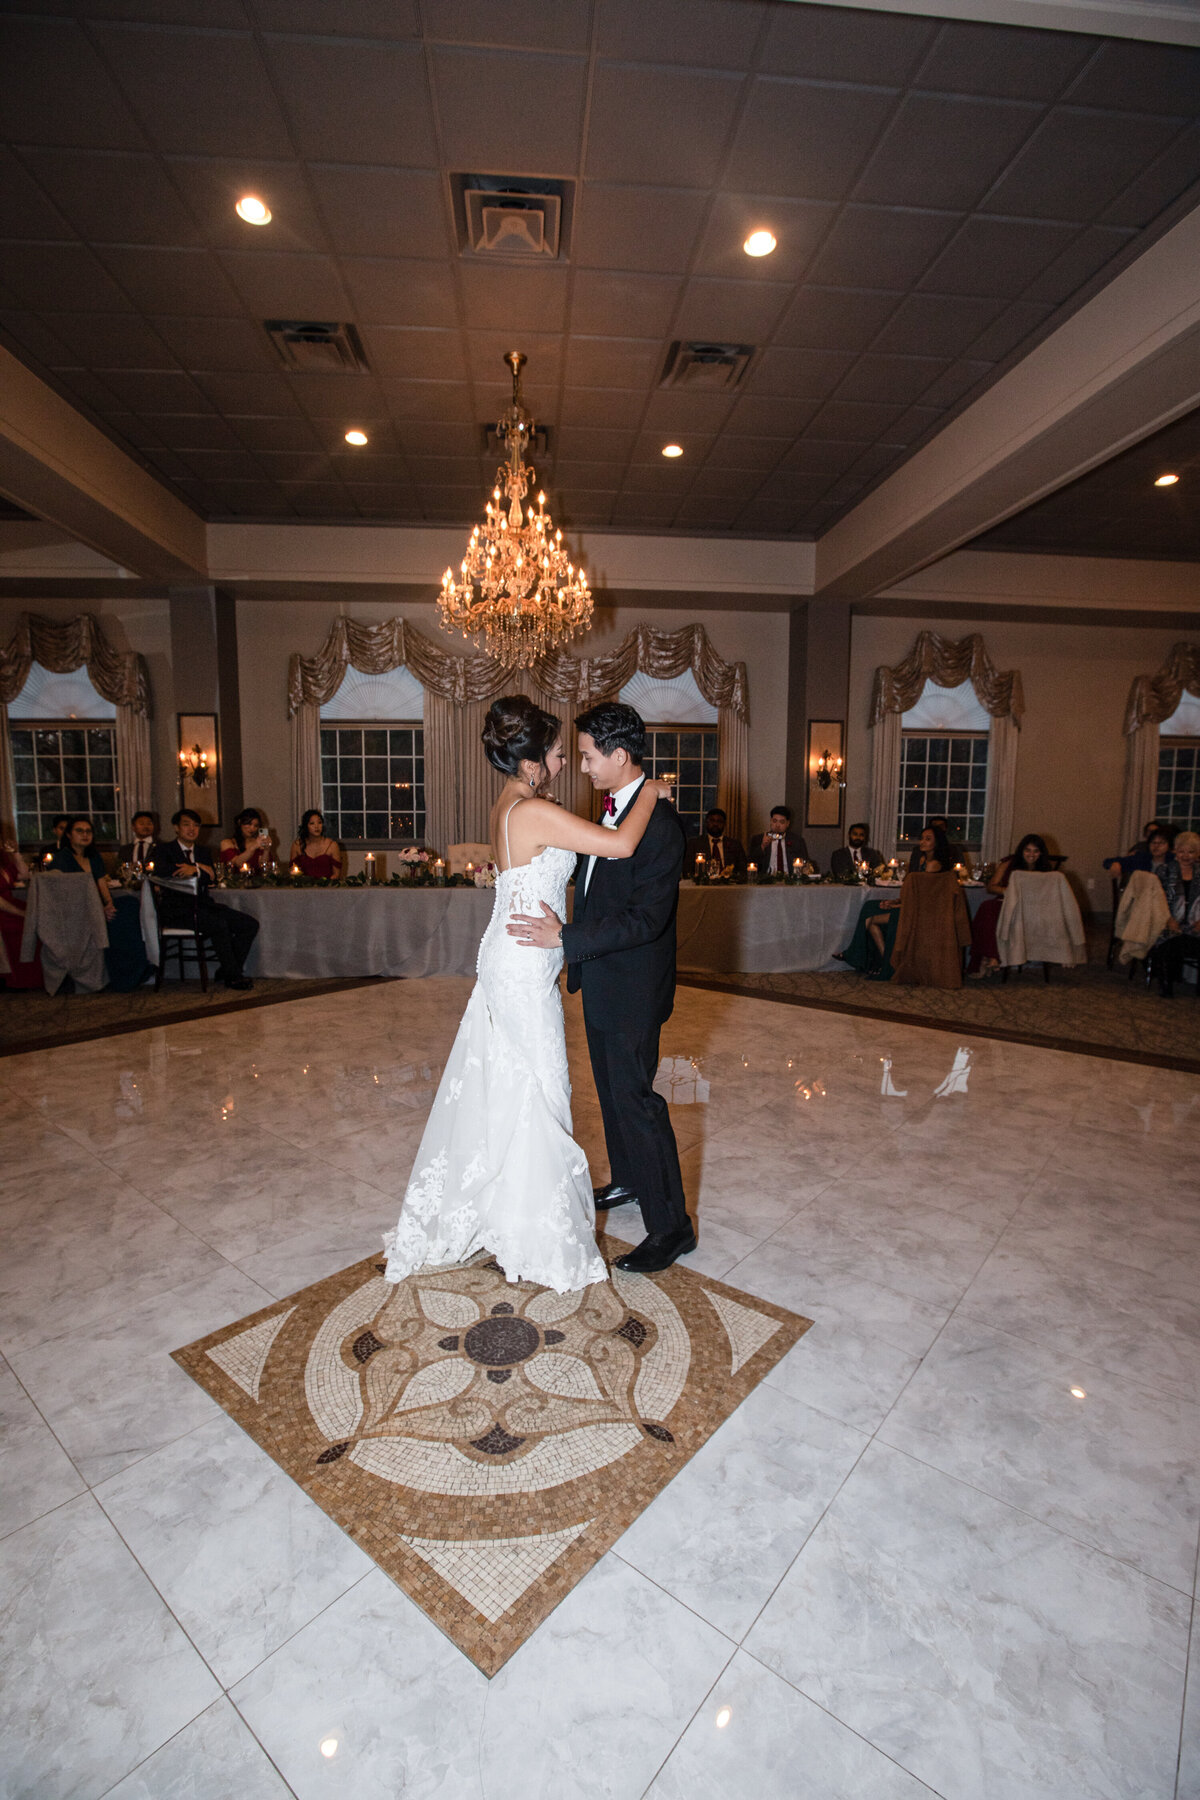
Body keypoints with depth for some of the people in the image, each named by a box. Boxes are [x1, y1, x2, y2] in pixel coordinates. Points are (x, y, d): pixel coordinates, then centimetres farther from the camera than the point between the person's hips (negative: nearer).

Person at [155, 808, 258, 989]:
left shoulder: (203, 853, 21)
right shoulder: (165, 850, 6)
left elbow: (209, 878, 5)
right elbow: (160, 870, -15)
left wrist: (193, 870, -13)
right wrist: (197, 869, -15)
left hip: (202, 904, 6)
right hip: (177, 908, -6)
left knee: (250, 924, -10)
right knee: (219, 924, -33)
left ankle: (226, 970, -4)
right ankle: (233, 976, -20)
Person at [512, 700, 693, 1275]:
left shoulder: (658, 822, -24)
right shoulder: (613, 809, 6)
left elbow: (645, 919, -27)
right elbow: (586, 869, 18)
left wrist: (565, 937, -26)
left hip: (631, 989, -9)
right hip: (601, 980, 9)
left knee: (634, 1097, 0)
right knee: (611, 1087, 22)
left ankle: (670, 1225, 17)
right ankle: (627, 1179, 44)